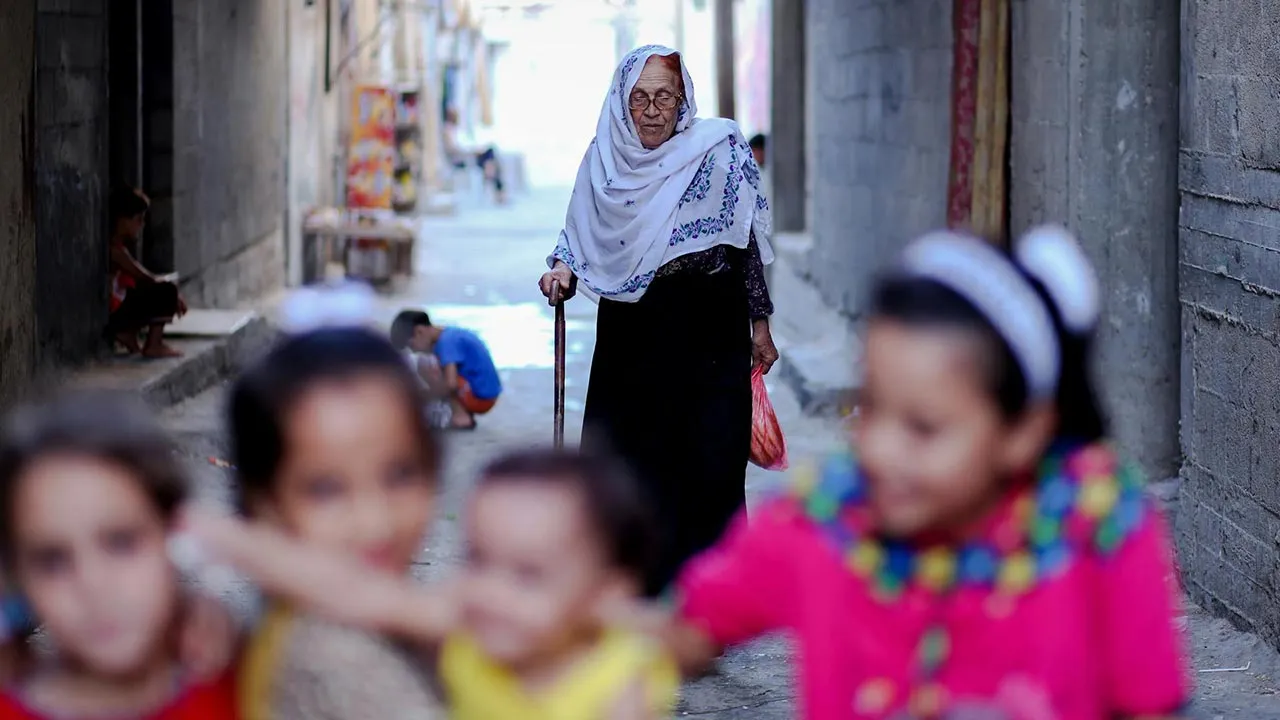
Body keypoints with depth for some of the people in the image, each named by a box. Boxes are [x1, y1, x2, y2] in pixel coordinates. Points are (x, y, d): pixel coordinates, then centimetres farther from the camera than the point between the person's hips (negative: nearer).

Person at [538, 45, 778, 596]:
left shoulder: (719, 149, -6)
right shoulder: (605, 158, 3)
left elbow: (748, 240, -1)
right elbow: (581, 235, 15)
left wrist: (760, 323, -2)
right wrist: (563, 269, -6)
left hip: (709, 331, -3)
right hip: (631, 334, 3)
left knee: (707, 461, -4)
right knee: (629, 453, 3)